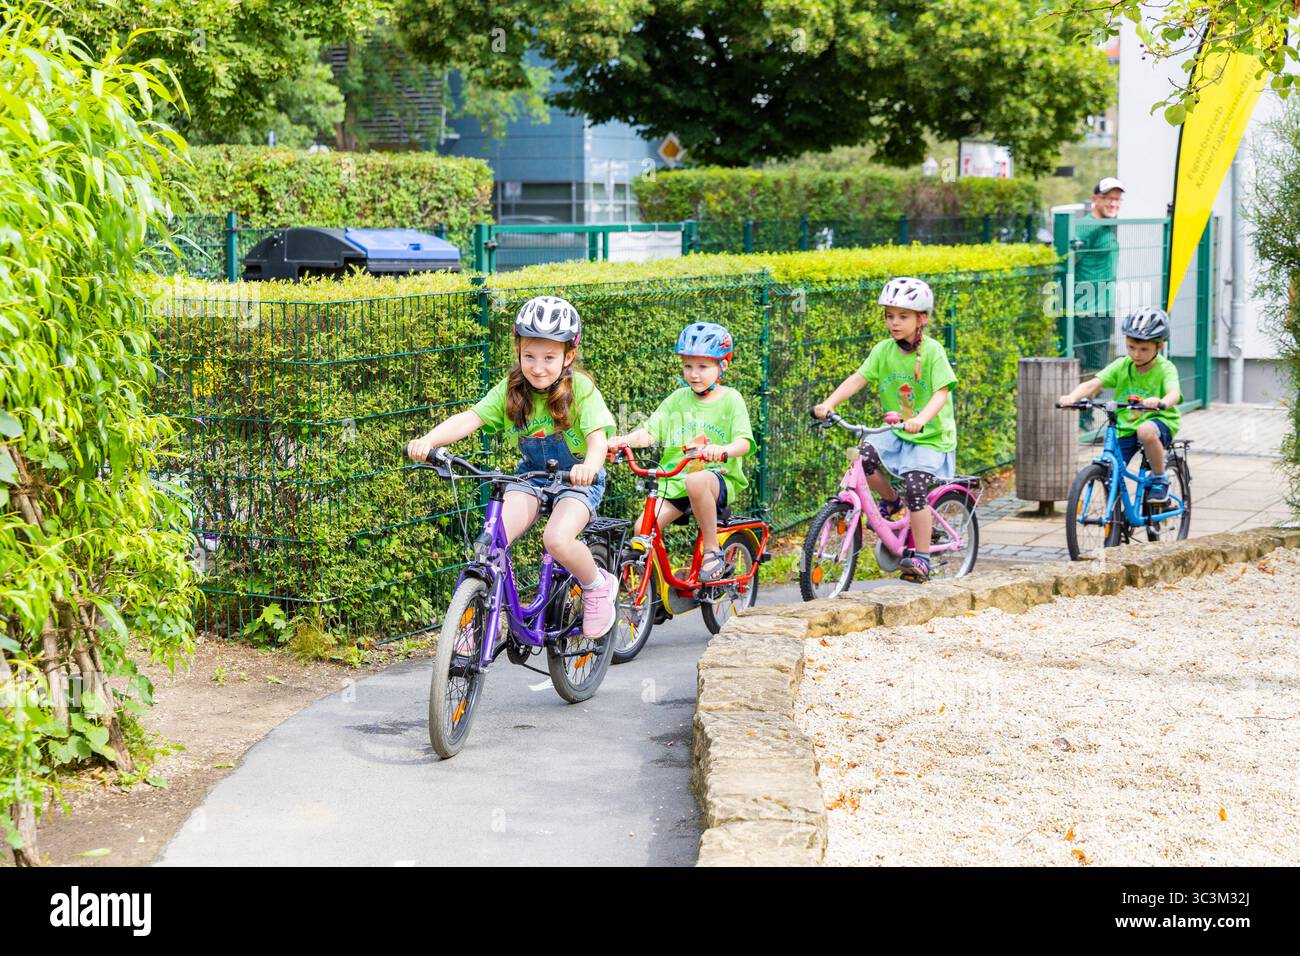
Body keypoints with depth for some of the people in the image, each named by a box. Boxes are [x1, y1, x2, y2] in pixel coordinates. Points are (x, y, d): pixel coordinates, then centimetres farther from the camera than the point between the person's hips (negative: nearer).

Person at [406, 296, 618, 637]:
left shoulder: (580, 388, -17)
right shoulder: (510, 390, -9)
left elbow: (598, 437, -27)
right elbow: (469, 419, -19)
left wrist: (589, 465, -51)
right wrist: (428, 441, -37)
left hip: (578, 479, -4)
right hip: (532, 475, 4)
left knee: (557, 539, -30)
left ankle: (598, 587, 0)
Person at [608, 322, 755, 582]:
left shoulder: (731, 400, 1)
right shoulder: (677, 399, 11)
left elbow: (744, 441, -12)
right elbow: (649, 431, 2)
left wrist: (723, 450, -35)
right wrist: (624, 440, -20)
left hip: (719, 478, -4)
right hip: (675, 480, 4)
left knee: (696, 482, -39)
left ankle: (713, 551, -20)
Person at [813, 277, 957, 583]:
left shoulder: (932, 351, -13)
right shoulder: (884, 350, 1)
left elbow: (942, 392, -24)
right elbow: (858, 378, -7)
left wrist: (921, 418, -43)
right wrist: (829, 403, -23)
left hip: (931, 435, -5)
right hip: (896, 433, 5)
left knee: (915, 486, -22)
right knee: (866, 453, -23)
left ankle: (921, 558, -10)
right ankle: (890, 501, 7)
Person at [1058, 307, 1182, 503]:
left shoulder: (1165, 369, -11)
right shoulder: (1121, 366, -2)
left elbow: (1174, 393, -31)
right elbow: (1093, 384, -13)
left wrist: (1161, 403, -56)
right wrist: (1072, 397, -35)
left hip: (1160, 421, -4)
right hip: (1126, 428, 4)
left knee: (1146, 431, -38)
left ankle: (1160, 480, -16)